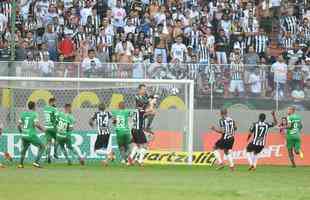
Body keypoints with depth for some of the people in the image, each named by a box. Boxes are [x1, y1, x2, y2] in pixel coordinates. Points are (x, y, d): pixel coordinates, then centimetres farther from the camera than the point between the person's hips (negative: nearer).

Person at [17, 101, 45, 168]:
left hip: (24, 135, 6)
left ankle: (21, 164, 27)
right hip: (31, 135, -6)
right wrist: (43, 129, 0)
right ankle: (36, 162, -5)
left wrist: (21, 132, 27)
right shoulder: (34, 114, -7)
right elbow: (36, 124, -17)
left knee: (24, 149, 28)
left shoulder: (23, 114, 8)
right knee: (42, 147, 6)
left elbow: (18, 125, 8)